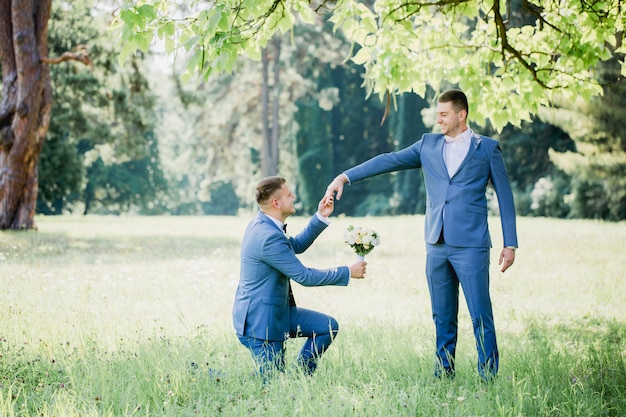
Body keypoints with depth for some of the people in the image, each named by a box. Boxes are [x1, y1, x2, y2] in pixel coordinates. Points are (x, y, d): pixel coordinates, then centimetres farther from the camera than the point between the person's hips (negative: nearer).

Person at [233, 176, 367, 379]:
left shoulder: (261, 223, 2)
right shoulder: (269, 237, -28)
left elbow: (296, 246, 19)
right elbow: (304, 276, -22)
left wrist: (321, 217, 9)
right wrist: (348, 272, -13)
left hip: (277, 310, 10)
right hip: (260, 320, -10)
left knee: (328, 327, 8)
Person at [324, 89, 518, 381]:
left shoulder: (487, 148, 4)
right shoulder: (428, 145, 13)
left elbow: (505, 196, 5)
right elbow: (389, 160, 6)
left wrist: (510, 243, -1)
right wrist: (345, 177, -4)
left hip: (471, 245, -4)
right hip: (436, 246, 4)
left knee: (480, 315, -5)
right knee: (442, 316, 10)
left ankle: (488, 377, 3)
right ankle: (443, 373, 18)